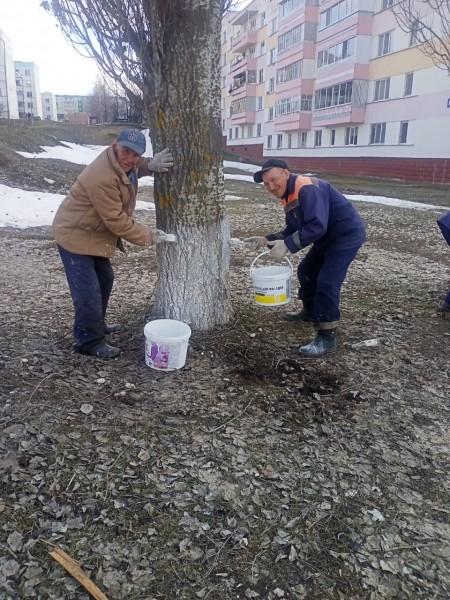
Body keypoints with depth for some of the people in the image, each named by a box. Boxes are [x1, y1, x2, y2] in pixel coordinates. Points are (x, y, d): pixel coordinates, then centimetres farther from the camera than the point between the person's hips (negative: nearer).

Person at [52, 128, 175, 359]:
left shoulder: (122, 162, -4)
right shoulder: (102, 178, -32)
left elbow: (134, 168, 21)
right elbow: (117, 221, -28)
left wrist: (151, 165, -3)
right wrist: (148, 236, -18)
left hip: (93, 233, 11)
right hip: (75, 235, -10)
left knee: (105, 279, 22)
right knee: (88, 292, -9)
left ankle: (97, 325, 40)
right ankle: (89, 342, 7)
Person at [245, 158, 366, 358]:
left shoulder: (307, 188, -26)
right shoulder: (288, 197, 6)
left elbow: (317, 226, -35)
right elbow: (292, 231, 10)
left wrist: (288, 245, -34)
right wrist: (267, 240, -1)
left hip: (347, 235, -10)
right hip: (328, 237, 10)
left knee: (327, 282, -16)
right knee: (306, 271, 18)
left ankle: (327, 338, -8)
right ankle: (310, 311, 41)